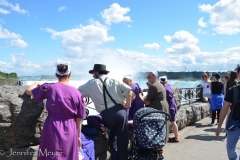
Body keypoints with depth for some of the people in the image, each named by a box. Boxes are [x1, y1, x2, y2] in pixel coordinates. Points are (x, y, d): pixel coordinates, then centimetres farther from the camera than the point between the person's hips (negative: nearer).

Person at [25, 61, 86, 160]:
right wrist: (78, 136, 13)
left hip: (52, 128, 0)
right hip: (70, 131, 0)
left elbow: (28, 91, 13)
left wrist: (36, 83, 33)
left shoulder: (49, 87, -5)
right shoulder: (76, 93, -5)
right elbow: (79, 119, 1)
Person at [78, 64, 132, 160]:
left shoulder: (91, 84, 8)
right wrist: (127, 105, 5)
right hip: (120, 111, 1)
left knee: (112, 137, 25)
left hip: (106, 115, 0)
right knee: (122, 139, 12)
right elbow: (128, 90, -2)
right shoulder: (114, 81, 10)